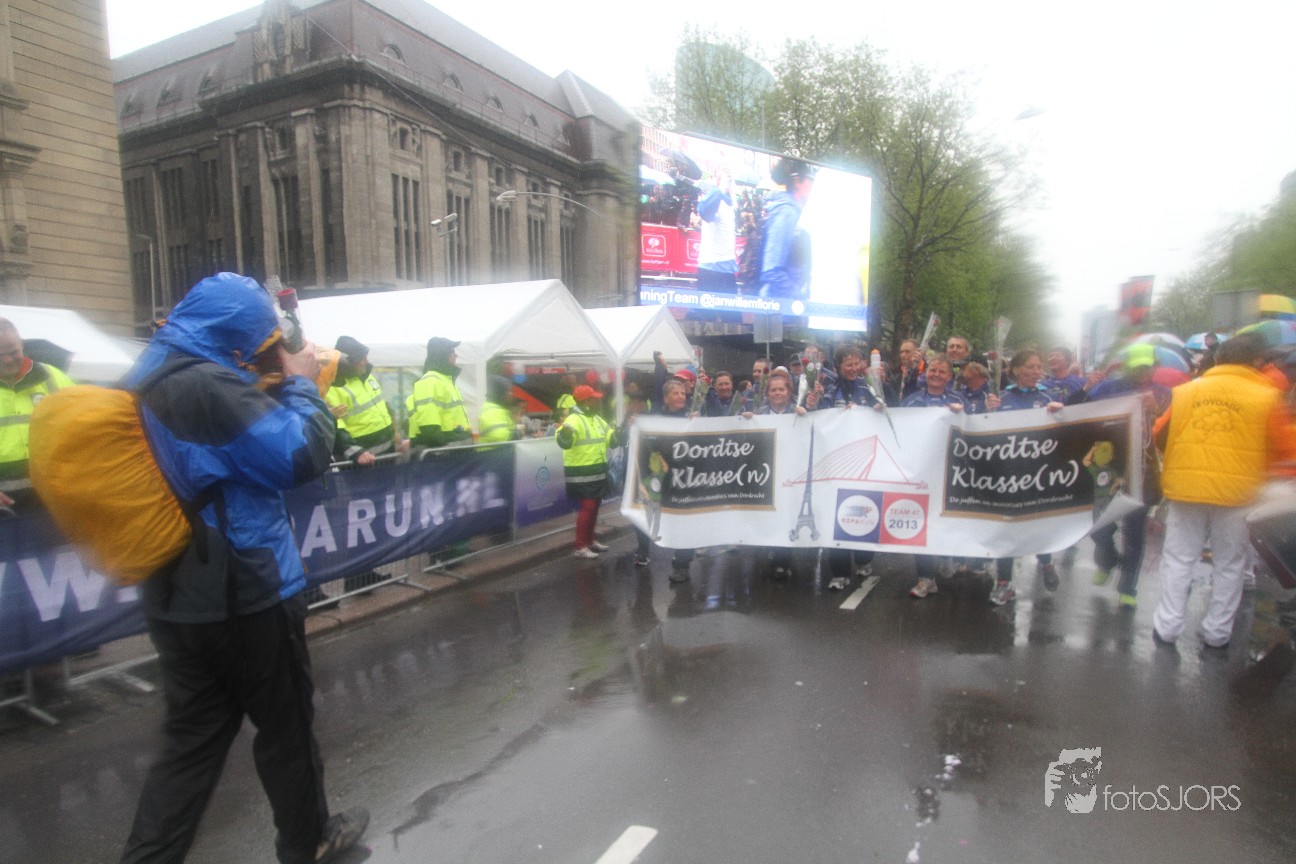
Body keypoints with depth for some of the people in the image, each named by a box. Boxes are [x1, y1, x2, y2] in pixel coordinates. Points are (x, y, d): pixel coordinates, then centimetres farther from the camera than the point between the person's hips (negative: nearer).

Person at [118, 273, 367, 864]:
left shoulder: (148, 376, 7)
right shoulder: (206, 385, -25)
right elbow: (304, 455, -24)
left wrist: (276, 384, 5)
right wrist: (301, 382, -9)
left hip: (175, 596, 8)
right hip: (245, 593, -8)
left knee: (194, 736, 19)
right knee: (285, 726, 13)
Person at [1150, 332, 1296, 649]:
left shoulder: (1184, 391, 0)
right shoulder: (1266, 396, -5)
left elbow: (1159, 434, 6)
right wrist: (1251, 463, 18)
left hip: (1186, 488, 1)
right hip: (1234, 492, -1)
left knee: (1178, 558, 10)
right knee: (1228, 564, 13)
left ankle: (1167, 626, 13)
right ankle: (1217, 631, 20)